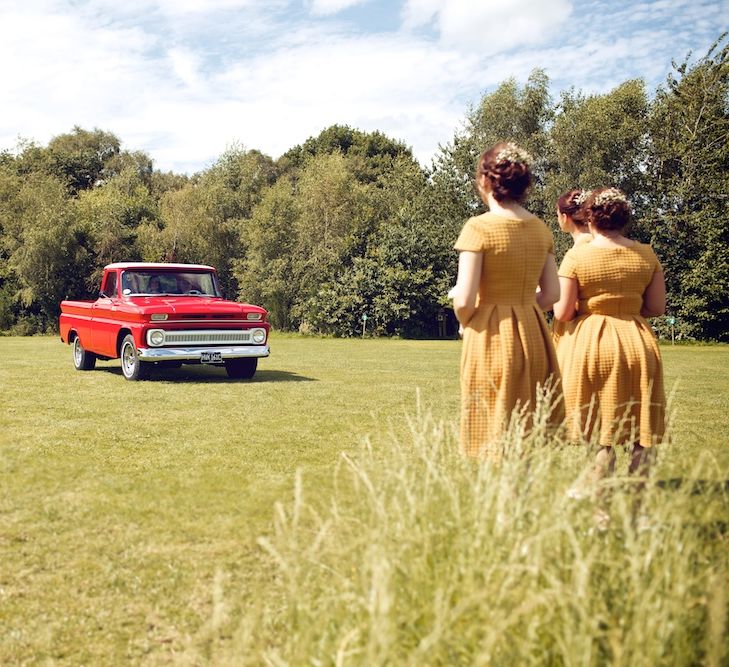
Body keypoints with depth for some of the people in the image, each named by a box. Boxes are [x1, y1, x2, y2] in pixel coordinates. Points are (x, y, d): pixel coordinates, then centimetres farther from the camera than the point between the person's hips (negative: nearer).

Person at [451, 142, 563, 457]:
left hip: (491, 338, -6)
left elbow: (464, 300, -15)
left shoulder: (479, 227, -12)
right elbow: (551, 294, 8)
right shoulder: (540, 229, 6)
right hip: (533, 334, 6)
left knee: (493, 435, 3)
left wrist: (464, 323, 4)